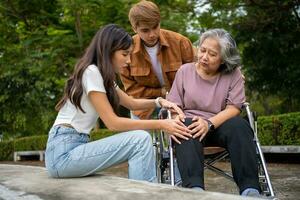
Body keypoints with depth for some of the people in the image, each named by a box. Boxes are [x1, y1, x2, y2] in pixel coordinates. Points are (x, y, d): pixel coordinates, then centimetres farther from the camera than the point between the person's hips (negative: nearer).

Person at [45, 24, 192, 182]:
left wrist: (159, 102, 4)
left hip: (75, 145, 9)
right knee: (141, 139, -18)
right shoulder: (91, 72, -15)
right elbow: (113, 122, -17)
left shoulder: (104, 76, 14)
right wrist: (161, 124, -16)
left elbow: (131, 103, 23)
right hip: (63, 153, -9)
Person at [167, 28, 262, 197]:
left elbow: (234, 108, -4)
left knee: (239, 125, -31)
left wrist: (209, 123, -21)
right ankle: (194, 188, -51)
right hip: (191, 122, 0)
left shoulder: (233, 74, 8)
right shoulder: (185, 70, 10)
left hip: (220, 125, 0)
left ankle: (250, 189, -38)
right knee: (187, 127, -35)